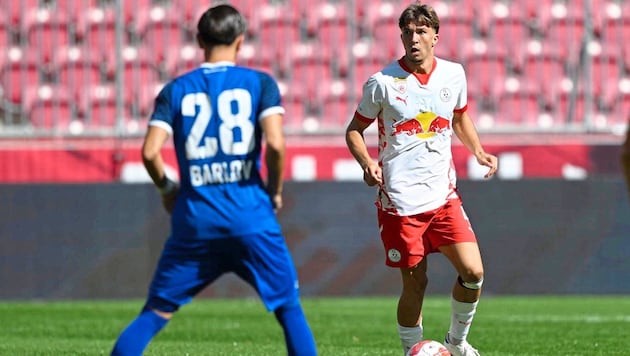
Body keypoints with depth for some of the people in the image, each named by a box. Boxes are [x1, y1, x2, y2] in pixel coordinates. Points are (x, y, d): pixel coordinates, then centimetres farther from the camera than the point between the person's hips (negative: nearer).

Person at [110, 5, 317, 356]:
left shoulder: (176, 90, 7)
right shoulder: (260, 83, 2)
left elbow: (150, 152, -2)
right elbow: (275, 143, -11)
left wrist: (168, 189, 16)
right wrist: (275, 192, 5)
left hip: (194, 222, 2)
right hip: (252, 219, -2)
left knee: (155, 313, 9)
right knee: (290, 310, 8)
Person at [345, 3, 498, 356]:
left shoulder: (453, 74, 4)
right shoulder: (383, 82, -7)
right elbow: (355, 130, 3)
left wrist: (479, 151, 8)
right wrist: (367, 162, -16)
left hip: (444, 195, 3)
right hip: (400, 201, -3)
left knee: (473, 272, -7)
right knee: (415, 283, 0)